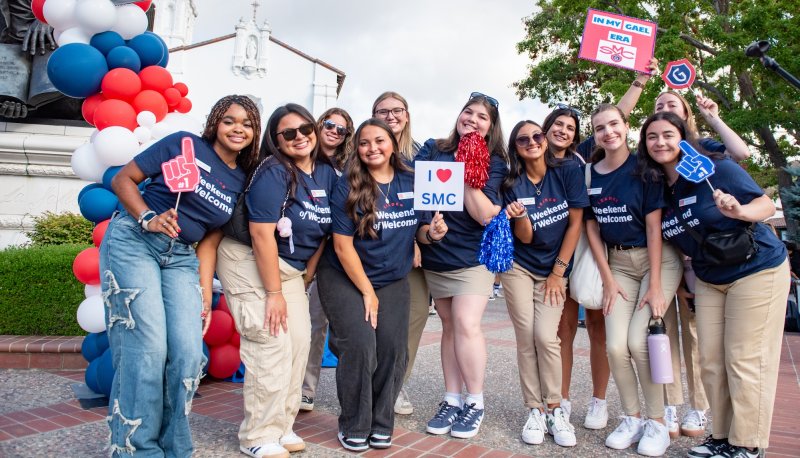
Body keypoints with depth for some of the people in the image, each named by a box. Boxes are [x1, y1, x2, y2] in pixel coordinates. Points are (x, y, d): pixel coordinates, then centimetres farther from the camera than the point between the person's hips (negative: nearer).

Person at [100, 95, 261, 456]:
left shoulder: (241, 182, 10)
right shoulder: (184, 145, -3)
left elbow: (208, 242, 10)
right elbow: (124, 179, -2)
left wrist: (205, 295, 3)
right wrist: (149, 219, -18)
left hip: (181, 258, 5)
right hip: (133, 241, -4)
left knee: (189, 353, -4)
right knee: (146, 349, -11)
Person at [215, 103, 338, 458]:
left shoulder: (327, 174, 2)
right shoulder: (272, 173, -19)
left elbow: (324, 229, 8)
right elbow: (262, 235, -23)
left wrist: (308, 272, 3)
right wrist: (274, 293, -21)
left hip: (289, 269, 7)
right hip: (249, 262, -7)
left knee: (299, 342, 4)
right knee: (272, 345, -11)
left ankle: (281, 427, 18)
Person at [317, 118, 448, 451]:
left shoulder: (411, 184, 0)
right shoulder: (349, 187, -12)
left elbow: (415, 230, 11)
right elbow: (342, 245, -13)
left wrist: (431, 232, -14)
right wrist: (367, 292, -13)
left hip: (393, 280, 4)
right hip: (345, 278, -3)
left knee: (392, 348, -5)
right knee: (360, 343, -16)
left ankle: (381, 424, 15)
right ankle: (354, 427, 4)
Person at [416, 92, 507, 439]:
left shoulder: (494, 164, -3)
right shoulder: (432, 149, 4)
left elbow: (485, 214, -14)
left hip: (473, 255, -3)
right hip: (435, 255, 3)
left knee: (466, 325, -10)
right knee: (449, 327, 10)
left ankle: (475, 403, 7)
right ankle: (452, 400, 20)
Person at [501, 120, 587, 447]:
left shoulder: (569, 172, -7)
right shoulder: (512, 184, -5)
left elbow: (575, 223, -6)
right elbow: (525, 237, -6)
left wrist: (558, 272, -6)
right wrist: (521, 216, -29)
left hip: (555, 269, -1)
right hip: (519, 268, 1)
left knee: (545, 337, -13)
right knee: (526, 339, -2)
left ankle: (554, 409, 4)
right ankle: (535, 411, 9)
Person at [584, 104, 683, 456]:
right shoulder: (589, 174, 0)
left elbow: (654, 227, -13)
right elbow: (592, 229, 4)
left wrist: (655, 286, -16)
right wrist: (608, 279, -1)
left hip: (659, 259, -3)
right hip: (618, 263, 4)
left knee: (639, 341, -15)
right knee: (615, 346, -7)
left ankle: (657, 423, 6)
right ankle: (632, 418, 15)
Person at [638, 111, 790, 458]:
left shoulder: (715, 168, -16)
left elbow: (767, 204, -16)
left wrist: (740, 211, -37)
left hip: (756, 270, -6)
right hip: (709, 279, 6)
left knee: (744, 360, -3)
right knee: (711, 362, 9)